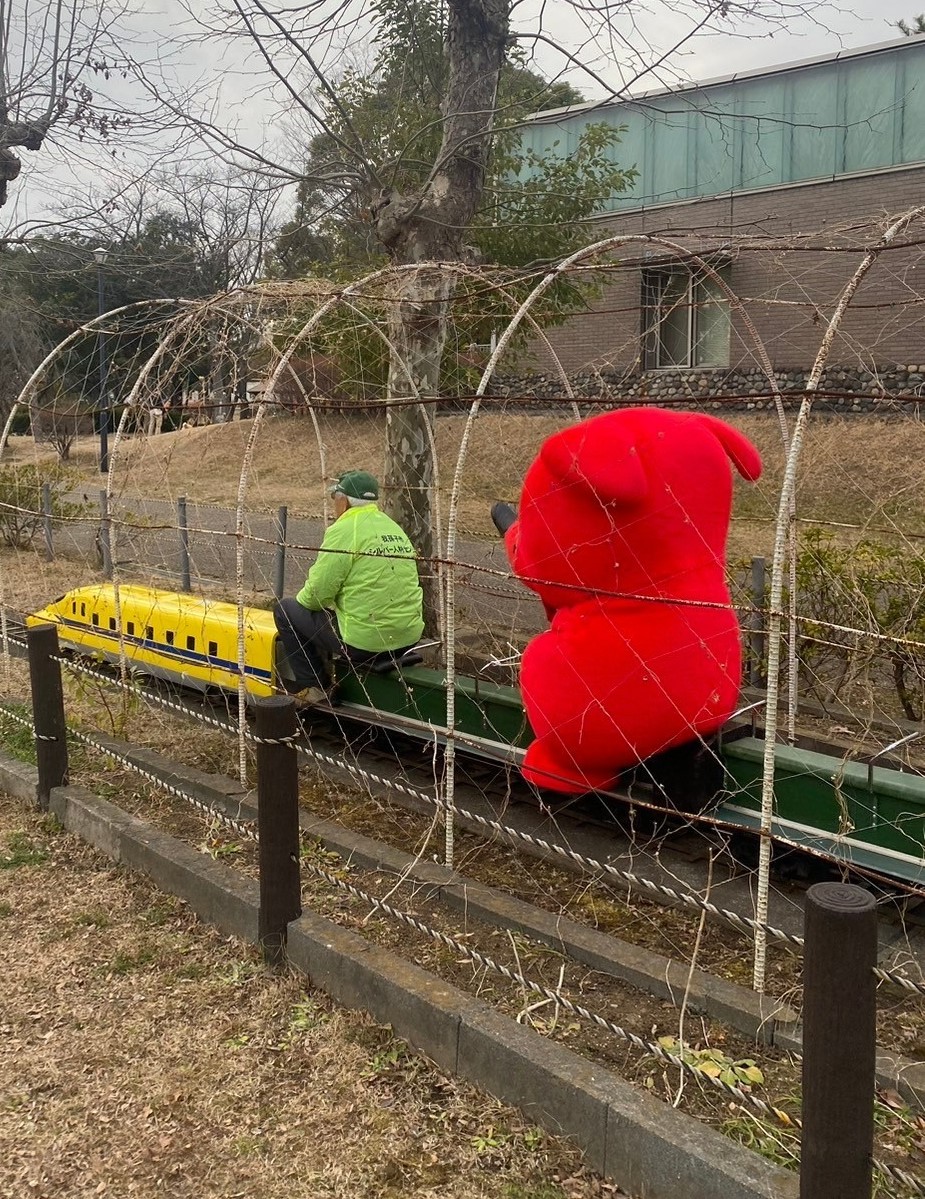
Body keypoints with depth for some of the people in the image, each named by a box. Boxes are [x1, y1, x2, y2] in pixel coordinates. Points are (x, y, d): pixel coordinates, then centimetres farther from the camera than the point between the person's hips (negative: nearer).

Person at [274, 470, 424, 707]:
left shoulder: (345, 530, -12)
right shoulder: (394, 528, 13)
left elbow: (317, 592, -12)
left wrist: (303, 599, 11)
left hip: (365, 642, -8)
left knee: (285, 610, 9)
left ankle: (312, 687, 11)